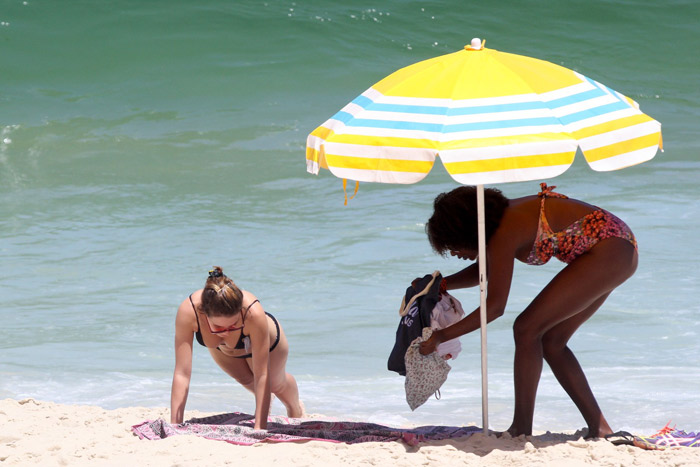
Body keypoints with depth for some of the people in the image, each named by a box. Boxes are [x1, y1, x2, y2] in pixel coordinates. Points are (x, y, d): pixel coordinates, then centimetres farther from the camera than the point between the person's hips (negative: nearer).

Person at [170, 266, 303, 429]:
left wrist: (260, 427, -44)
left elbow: (262, 376, -42)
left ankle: (295, 408, 61)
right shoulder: (188, 312, -45)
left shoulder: (254, 314, -49)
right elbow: (182, 374, -43)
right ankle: (265, 403, 60)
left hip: (268, 341, -1)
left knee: (277, 384, 26)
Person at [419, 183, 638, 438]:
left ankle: (521, 429, -10)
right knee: (551, 341, 11)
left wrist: (440, 336, -17)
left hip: (608, 251, -10)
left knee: (527, 329, -10)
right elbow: (484, 270, 26)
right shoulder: (498, 218, 7)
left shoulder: (503, 235, -20)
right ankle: (598, 428, 14)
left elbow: (494, 306, -20)